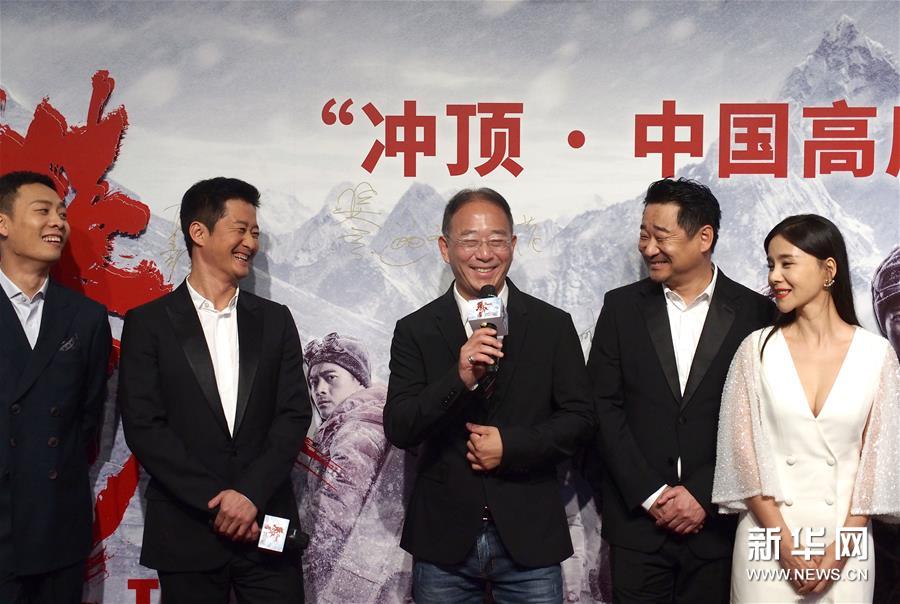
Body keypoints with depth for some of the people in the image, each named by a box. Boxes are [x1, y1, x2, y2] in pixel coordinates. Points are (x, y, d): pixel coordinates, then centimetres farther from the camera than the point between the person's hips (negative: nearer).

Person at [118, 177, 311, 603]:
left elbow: (295, 415, 2)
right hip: (186, 534, -2)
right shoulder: (148, 324, 1)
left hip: (267, 527, 2)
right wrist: (217, 502, -12)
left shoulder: (275, 320, 9)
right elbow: (143, 427, -6)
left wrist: (250, 493, -11)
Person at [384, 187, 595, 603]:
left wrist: (511, 446, -13)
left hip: (530, 537, 0)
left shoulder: (553, 326, 2)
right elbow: (398, 429, -7)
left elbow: (579, 419, 2)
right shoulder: (415, 330, 0)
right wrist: (459, 378, -21)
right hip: (443, 540, 0)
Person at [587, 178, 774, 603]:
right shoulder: (622, 307, 3)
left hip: (716, 519, -1)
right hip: (636, 517, 1)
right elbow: (603, 407, -2)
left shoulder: (755, 312, -1)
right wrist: (651, 494, -9)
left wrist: (703, 495, -9)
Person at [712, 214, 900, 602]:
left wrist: (840, 550, -7)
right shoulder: (757, 349, -2)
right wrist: (785, 544, -10)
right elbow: (743, 450, -4)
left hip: (845, 540, 0)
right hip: (768, 537, 0)